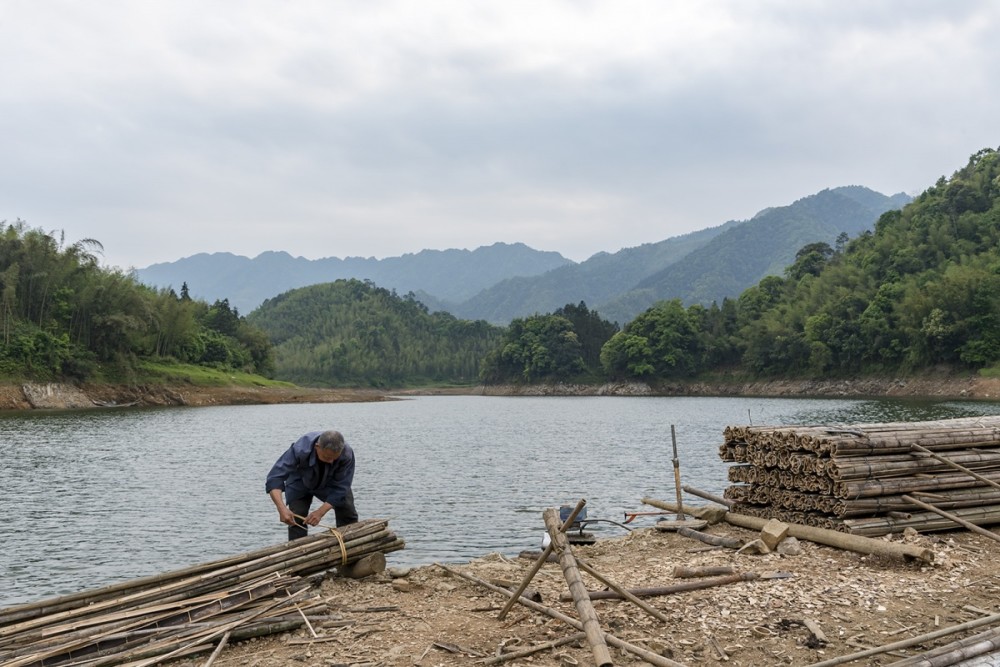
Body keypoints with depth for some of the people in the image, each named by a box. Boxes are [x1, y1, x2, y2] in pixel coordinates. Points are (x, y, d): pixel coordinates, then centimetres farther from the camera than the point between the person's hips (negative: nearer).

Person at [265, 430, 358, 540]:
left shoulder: (347, 454, -38)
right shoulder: (300, 450, -42)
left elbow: (340, 488, -29)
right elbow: (274, 478, -43)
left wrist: (320, 512, -39)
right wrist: (282, 509, -56)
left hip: (330, 483, 2)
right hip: (300, 483, -1)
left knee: (348, 513, -2)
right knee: (297, 520, -15)